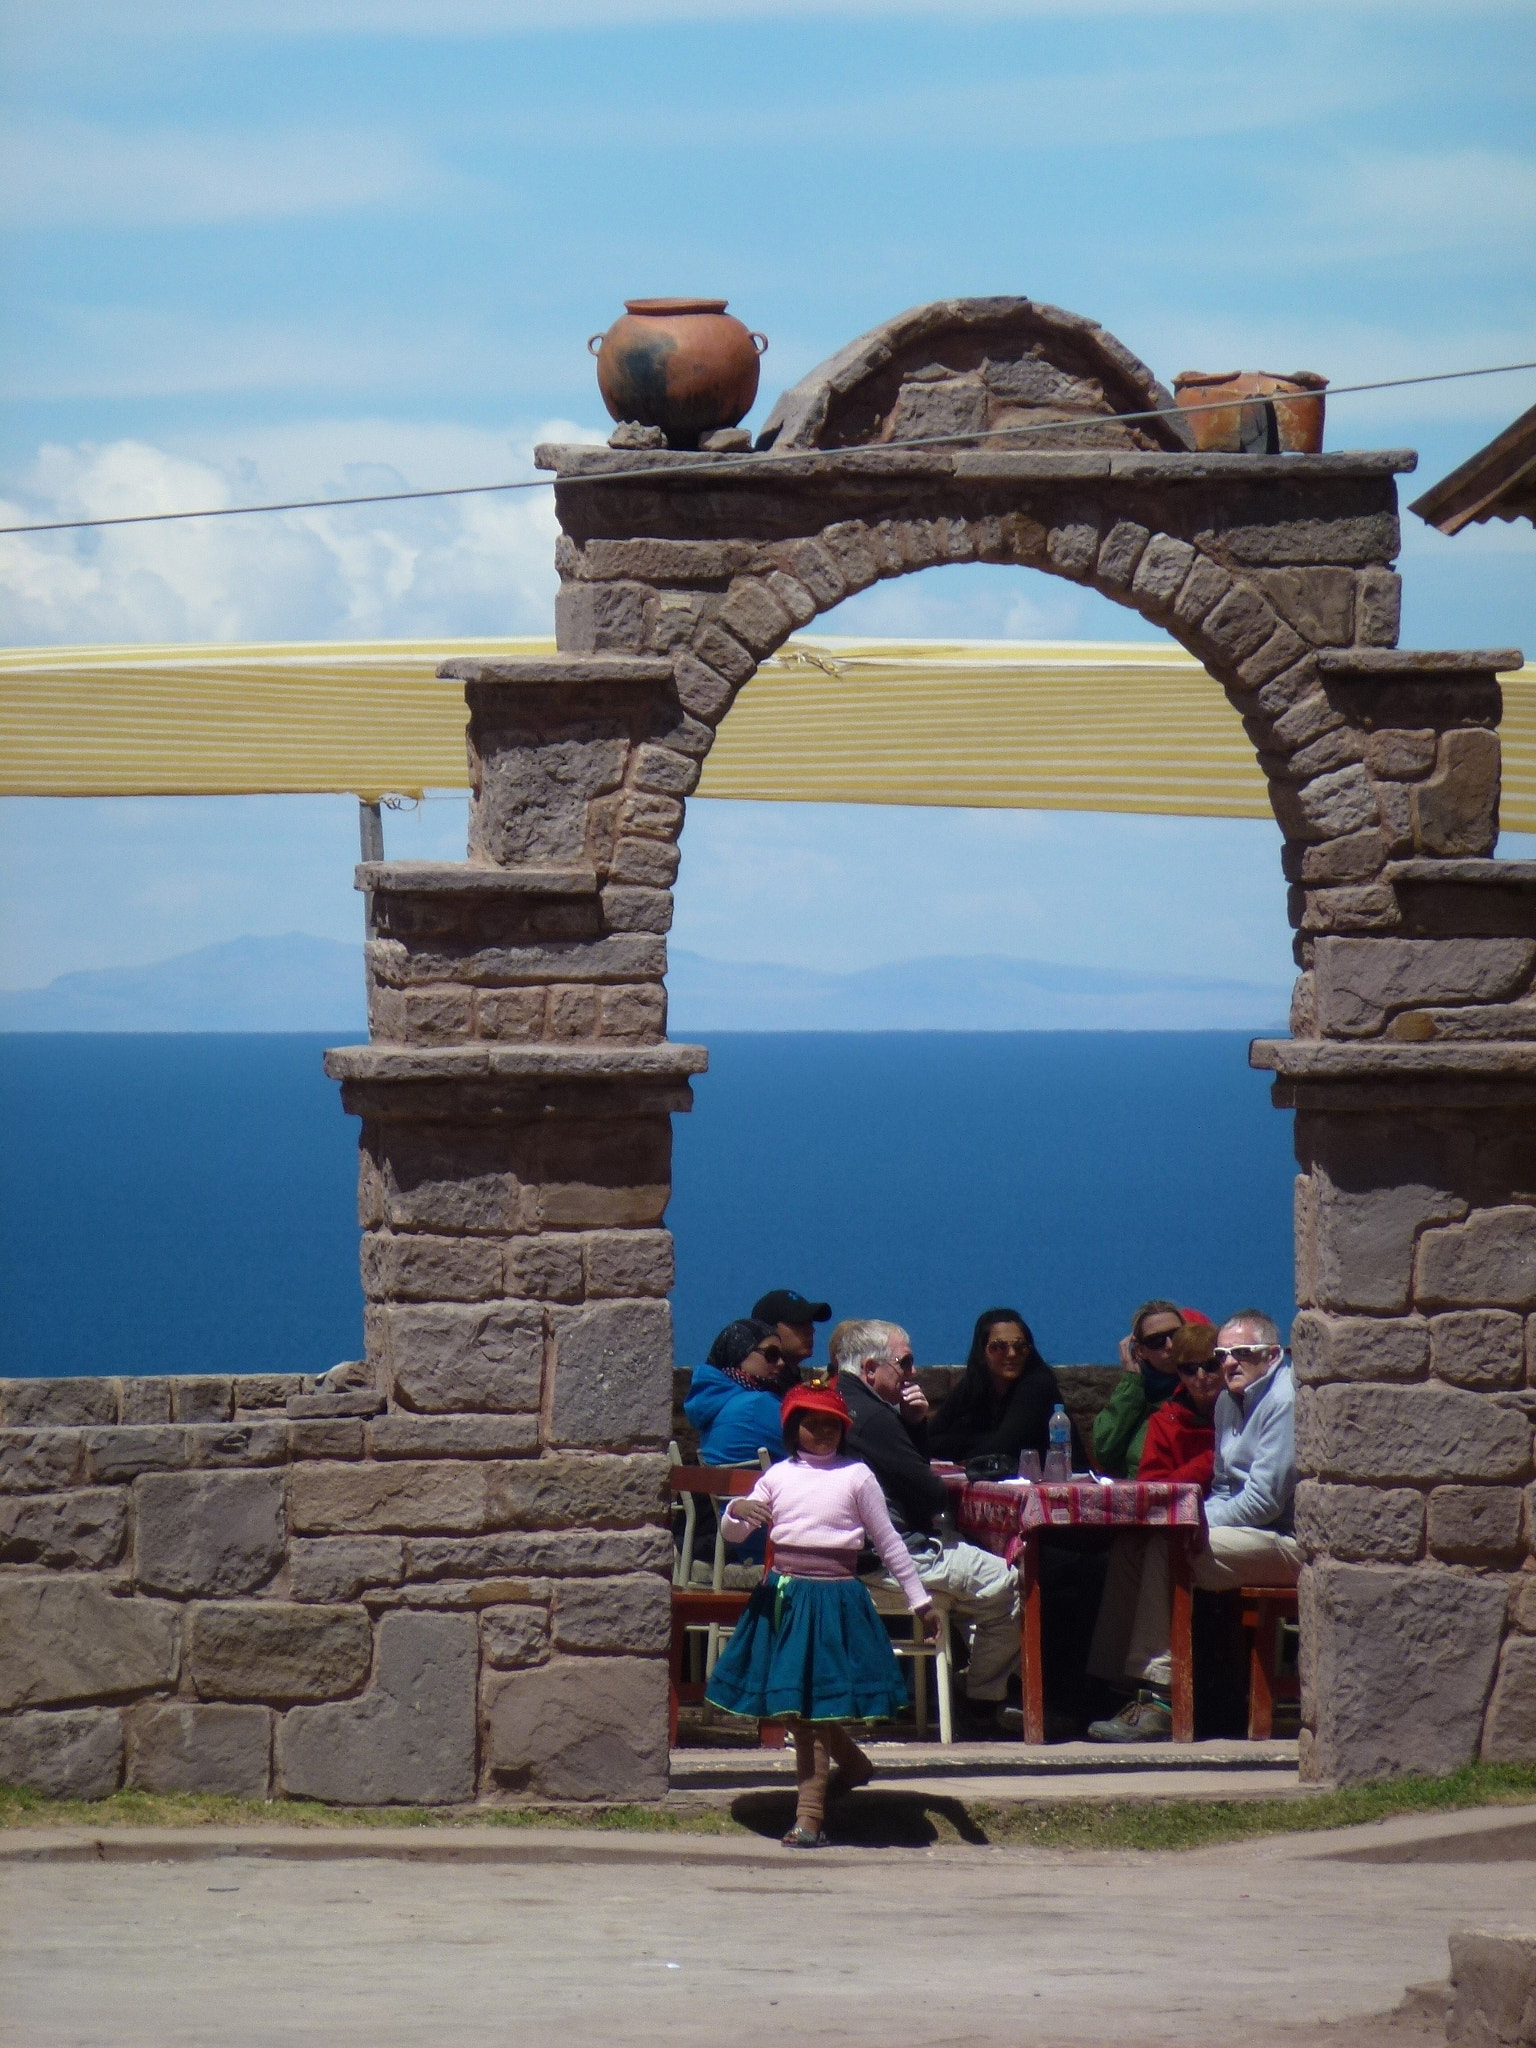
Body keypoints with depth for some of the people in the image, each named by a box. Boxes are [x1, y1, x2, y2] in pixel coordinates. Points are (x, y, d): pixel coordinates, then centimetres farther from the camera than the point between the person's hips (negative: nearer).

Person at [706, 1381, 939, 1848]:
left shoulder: (856, 1476, 0)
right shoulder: (778, 1476, 7)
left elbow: (888, 1542, 5)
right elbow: (733, 1533, 7)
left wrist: (919, 1598, 7)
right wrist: (738, 1510, -17)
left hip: (834, 1598, -4)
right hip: (782, 1596, 4)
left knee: (812, 1707, -5)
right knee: (792, 1707, 10)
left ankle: (808, 1817, -1)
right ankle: (852, 1762, 37)